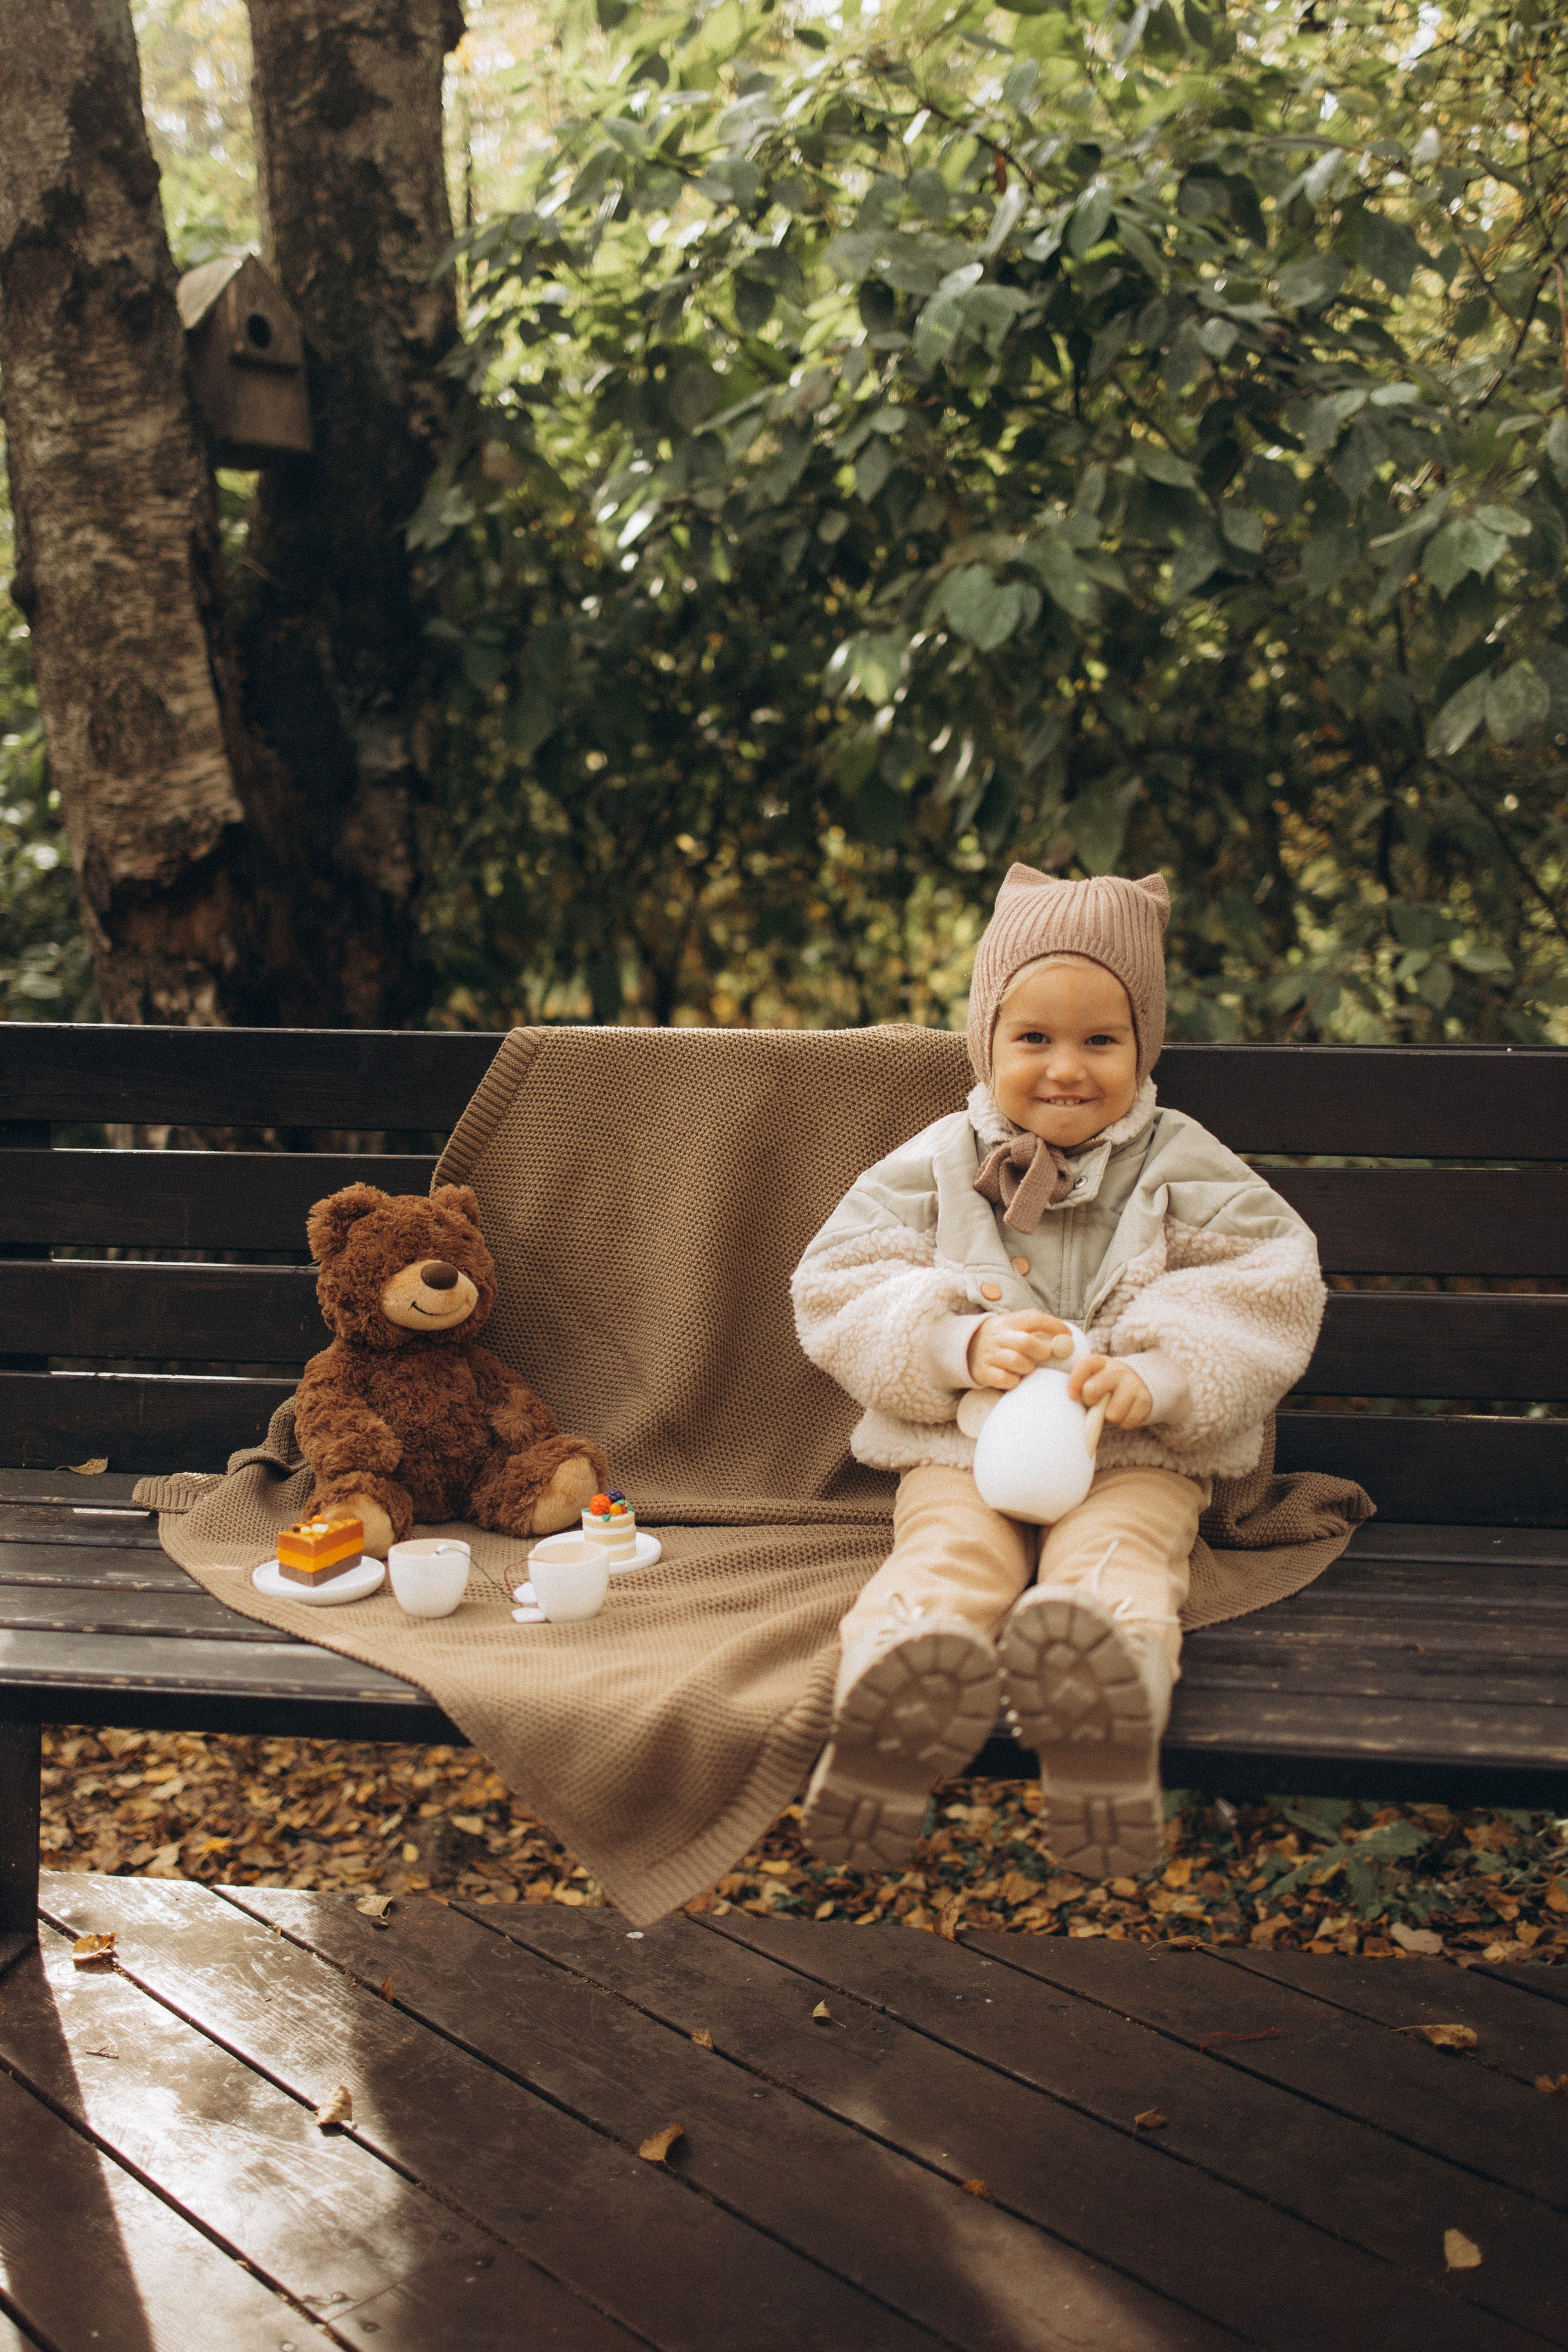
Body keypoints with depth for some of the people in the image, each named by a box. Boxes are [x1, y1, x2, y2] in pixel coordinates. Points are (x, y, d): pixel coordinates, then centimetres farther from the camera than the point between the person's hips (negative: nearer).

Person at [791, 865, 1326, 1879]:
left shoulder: (1179, 1166, 9)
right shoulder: (938, 1164, 10)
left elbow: (1273, 1292, 0)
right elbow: (837, 1292, 3)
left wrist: (1159, 1379, -17)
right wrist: (961, 1343, -15)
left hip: (1135, 1456, 0)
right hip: (963, 1448, 1)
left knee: (1114, 1558, -32)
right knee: (950, 1557, -29)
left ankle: (1106, 1702, -61)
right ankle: (892, 1712, -57)